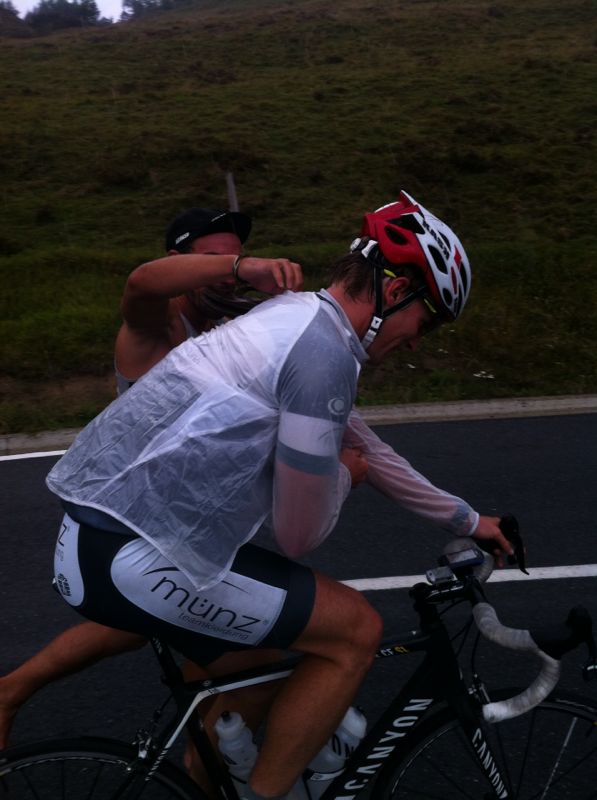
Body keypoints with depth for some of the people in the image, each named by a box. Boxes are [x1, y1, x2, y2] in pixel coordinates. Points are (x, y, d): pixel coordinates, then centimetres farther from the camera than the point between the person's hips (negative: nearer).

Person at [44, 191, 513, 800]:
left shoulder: (295, 316, 14)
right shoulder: (326, 350, -17)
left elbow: (366, 450, 24)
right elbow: (298, 536, -12)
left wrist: (465, 519, 31)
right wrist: (341, 474, 9)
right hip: (130, 563, -9)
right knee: (356, 630, 0)